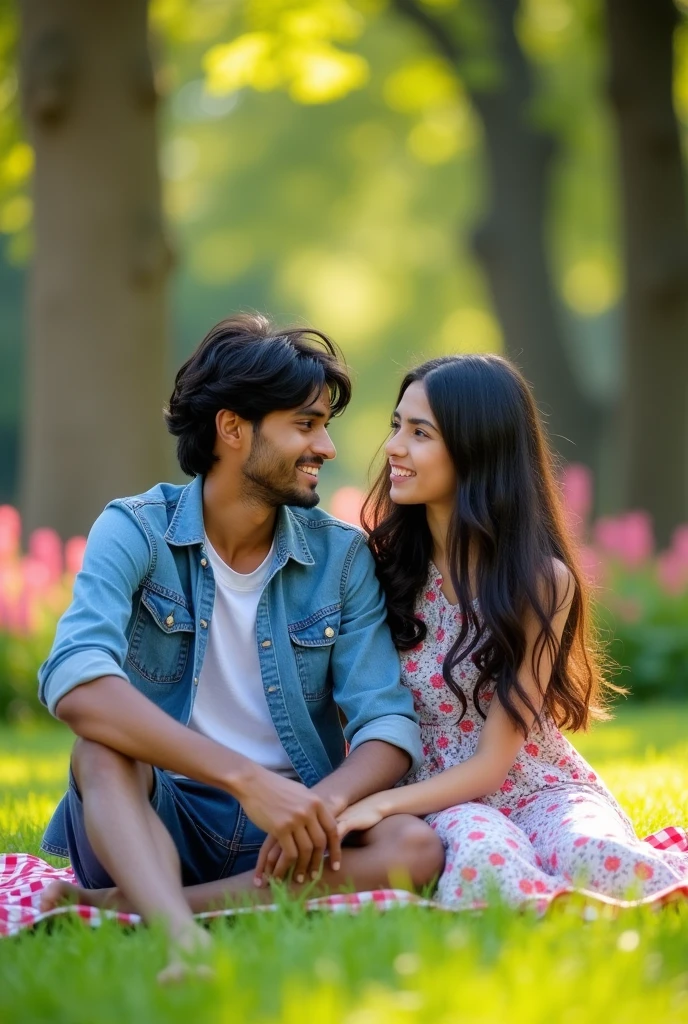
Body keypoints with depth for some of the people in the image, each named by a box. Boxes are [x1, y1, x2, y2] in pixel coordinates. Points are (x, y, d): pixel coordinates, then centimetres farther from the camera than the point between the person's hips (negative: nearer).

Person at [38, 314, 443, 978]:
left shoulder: (342, 556, 5)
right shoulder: (136, 532, -5)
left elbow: (387, 723, -3)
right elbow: (74, 681, -24)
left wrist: (327, 801, -28)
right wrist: (246, 779, -34)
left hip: (285, 829, 2)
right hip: (154, 821, -2)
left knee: (416, 849, -27)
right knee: (103, 747, -31)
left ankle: (116, 905, -30)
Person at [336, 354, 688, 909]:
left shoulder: (541, 581, -8)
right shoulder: (385, 563, 0)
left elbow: (491, 762, -11)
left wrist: (381, 805, -25)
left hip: (540, 792, -1)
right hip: (439, 801, 1)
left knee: (597, 860, -38)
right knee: (483, 854, -39)